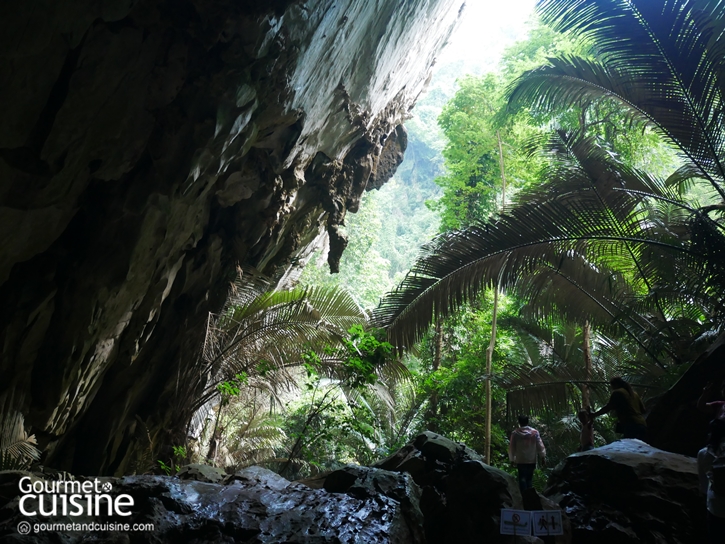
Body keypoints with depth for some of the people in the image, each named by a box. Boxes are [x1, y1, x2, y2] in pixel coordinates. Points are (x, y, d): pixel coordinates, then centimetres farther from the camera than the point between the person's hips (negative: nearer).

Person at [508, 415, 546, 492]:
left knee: (522, 478, 5)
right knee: (529, 478, 12)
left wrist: (512, 459, 12)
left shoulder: (515, 433, -3)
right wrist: (543, 457, 4)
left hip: (520, 460, -1)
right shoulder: (535, 432, -3)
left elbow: (511, 447, 2)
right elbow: (540, 446, -3)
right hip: (532, 460, 1)